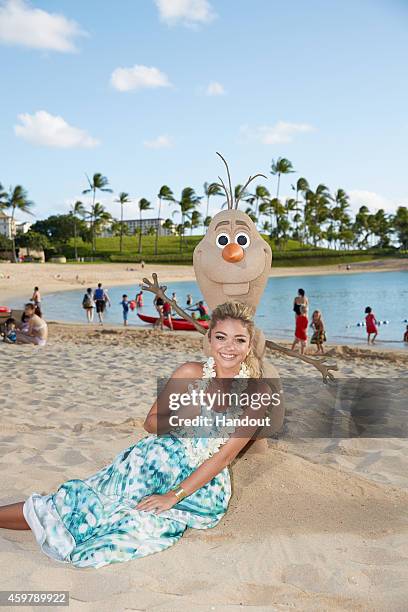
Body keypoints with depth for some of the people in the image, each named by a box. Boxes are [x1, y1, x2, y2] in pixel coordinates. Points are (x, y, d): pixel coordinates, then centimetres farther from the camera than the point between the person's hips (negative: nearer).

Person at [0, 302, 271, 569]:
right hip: (167, 460, 1)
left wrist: (174, 495, -18)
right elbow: (151, 422, 5)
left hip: (205, 484, -1)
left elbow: (225, 455, -12)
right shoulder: (191, 372, -2)